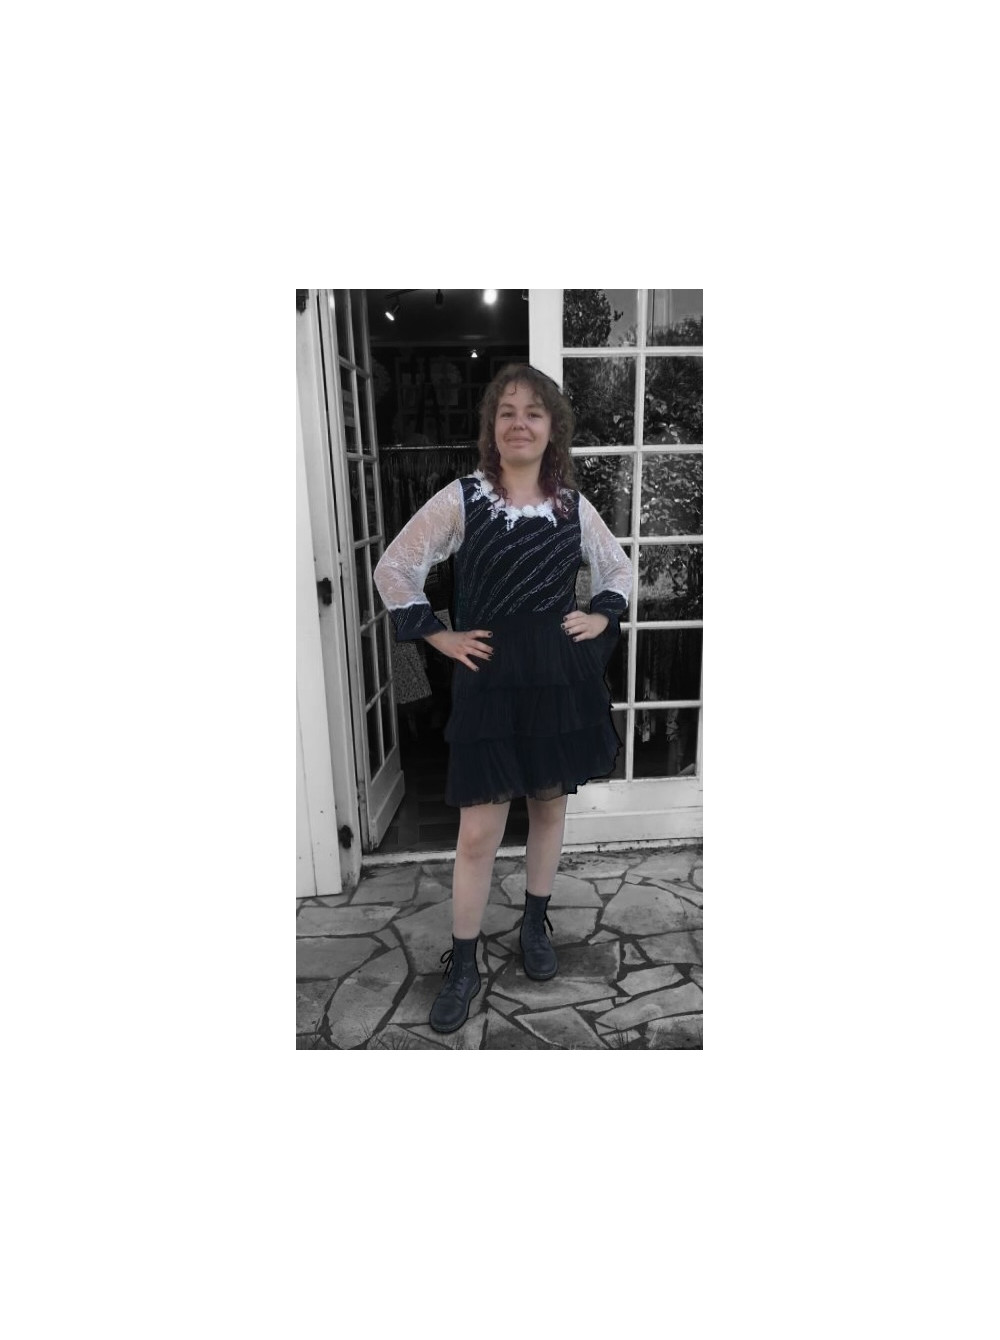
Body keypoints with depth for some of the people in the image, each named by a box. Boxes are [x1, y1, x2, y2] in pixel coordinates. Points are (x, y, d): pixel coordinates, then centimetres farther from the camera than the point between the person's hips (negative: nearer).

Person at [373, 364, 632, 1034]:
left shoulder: (573, 504, 4)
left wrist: (603, 615, 3)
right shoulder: (461, 499, -4)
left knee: (551, 804, 15)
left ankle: (536, 925, 38)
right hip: (490, 679, -3)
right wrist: (440, 635, -5)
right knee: (478, 831, 0)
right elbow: (394, 568, 0)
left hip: (562, 676, 3)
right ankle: (463, 965, 19)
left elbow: (620, 568, 19)